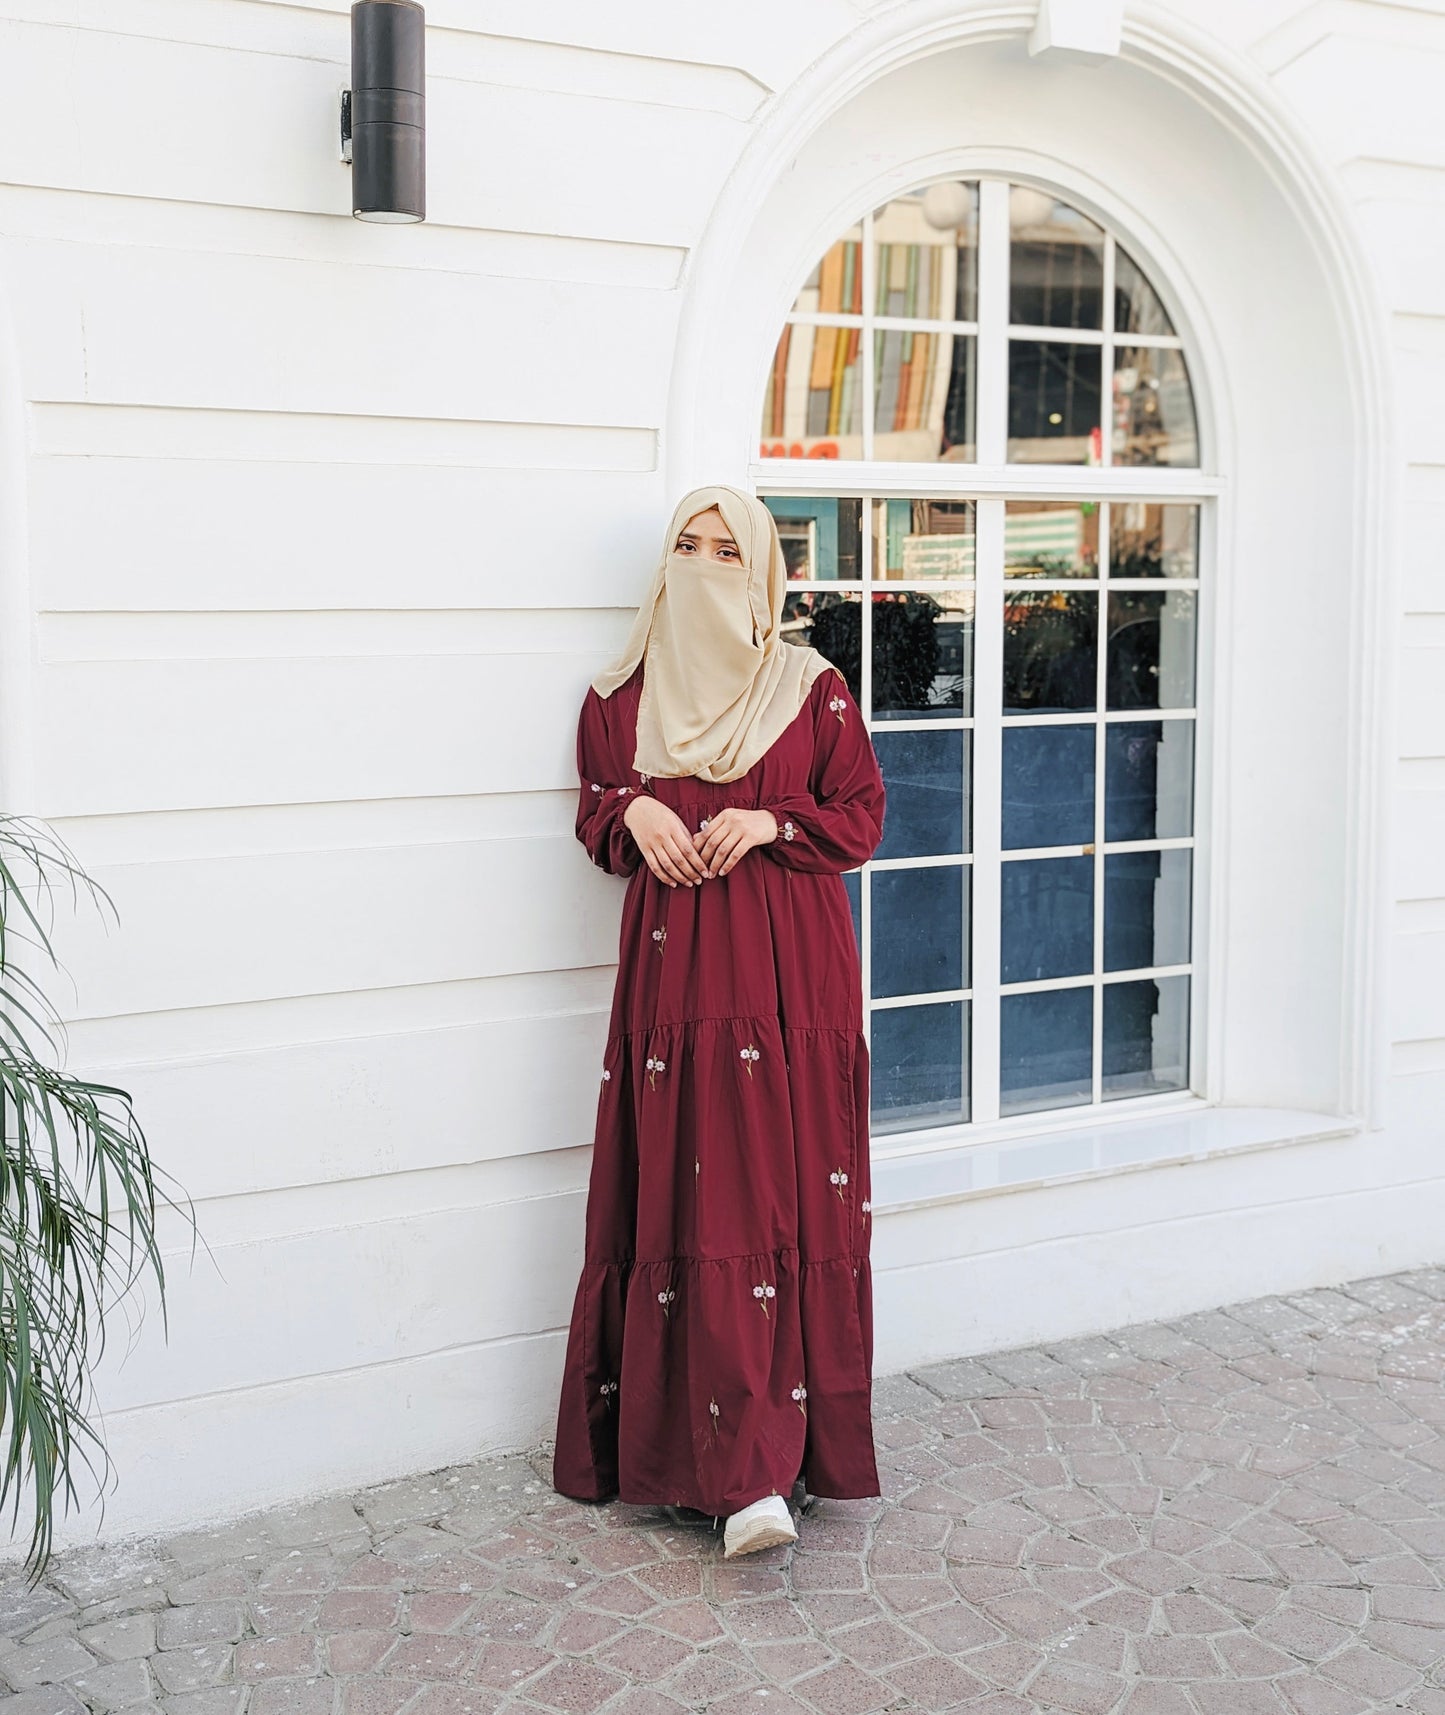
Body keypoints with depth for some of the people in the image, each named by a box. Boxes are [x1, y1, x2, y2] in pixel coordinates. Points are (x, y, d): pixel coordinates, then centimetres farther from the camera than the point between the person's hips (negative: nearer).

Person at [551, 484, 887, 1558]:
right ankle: (751, 1474, -3)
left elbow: (862, 818, 7)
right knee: (700, 1198, -6)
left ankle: (750, 1458, 6)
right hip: (677, 961, 1)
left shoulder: (814, 689, 6)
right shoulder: (625, 694, 11)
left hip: (794, 966, -1)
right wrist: (634, 813, -4)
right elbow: (595, 817, 18)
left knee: (794, 1195, -4)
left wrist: (770, 823, -10)